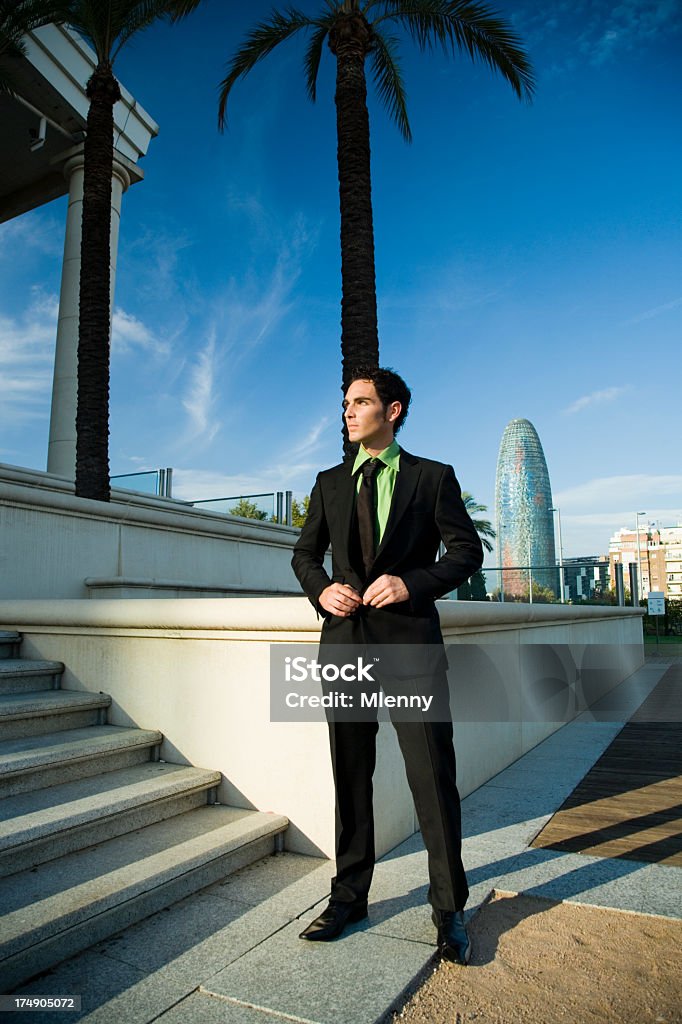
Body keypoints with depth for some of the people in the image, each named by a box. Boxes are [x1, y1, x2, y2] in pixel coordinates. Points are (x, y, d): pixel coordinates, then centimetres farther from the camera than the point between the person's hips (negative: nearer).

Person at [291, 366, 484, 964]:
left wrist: (413, 582, -15)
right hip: (345, 639, 4)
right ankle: (349, 897, 31)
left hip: (410, 642, -3)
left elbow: (467, 550, 1)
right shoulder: (330, 483, 13)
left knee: (433, 776, 1)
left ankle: (449, 910, 22)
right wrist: (321, 589, -4)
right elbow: (305, 553, 18)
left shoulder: (433, 477, 3)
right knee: (350, 776, 13)